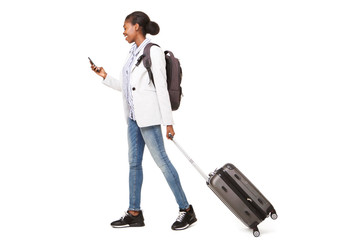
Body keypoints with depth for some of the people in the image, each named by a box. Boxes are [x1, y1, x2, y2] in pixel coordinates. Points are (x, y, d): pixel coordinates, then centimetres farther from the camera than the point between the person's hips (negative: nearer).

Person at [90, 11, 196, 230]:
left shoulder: (153, 51, -10)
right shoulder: (134, 53, 14)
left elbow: (162, 88, -14)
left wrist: (168, 122, -15)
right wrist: (105, 77, 12)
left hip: (149, 116, -9)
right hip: (134, 115, 9)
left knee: (161, 160, -5)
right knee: (134, 163, 10)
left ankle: (186, 210, 6)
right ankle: (134, 213, 19)